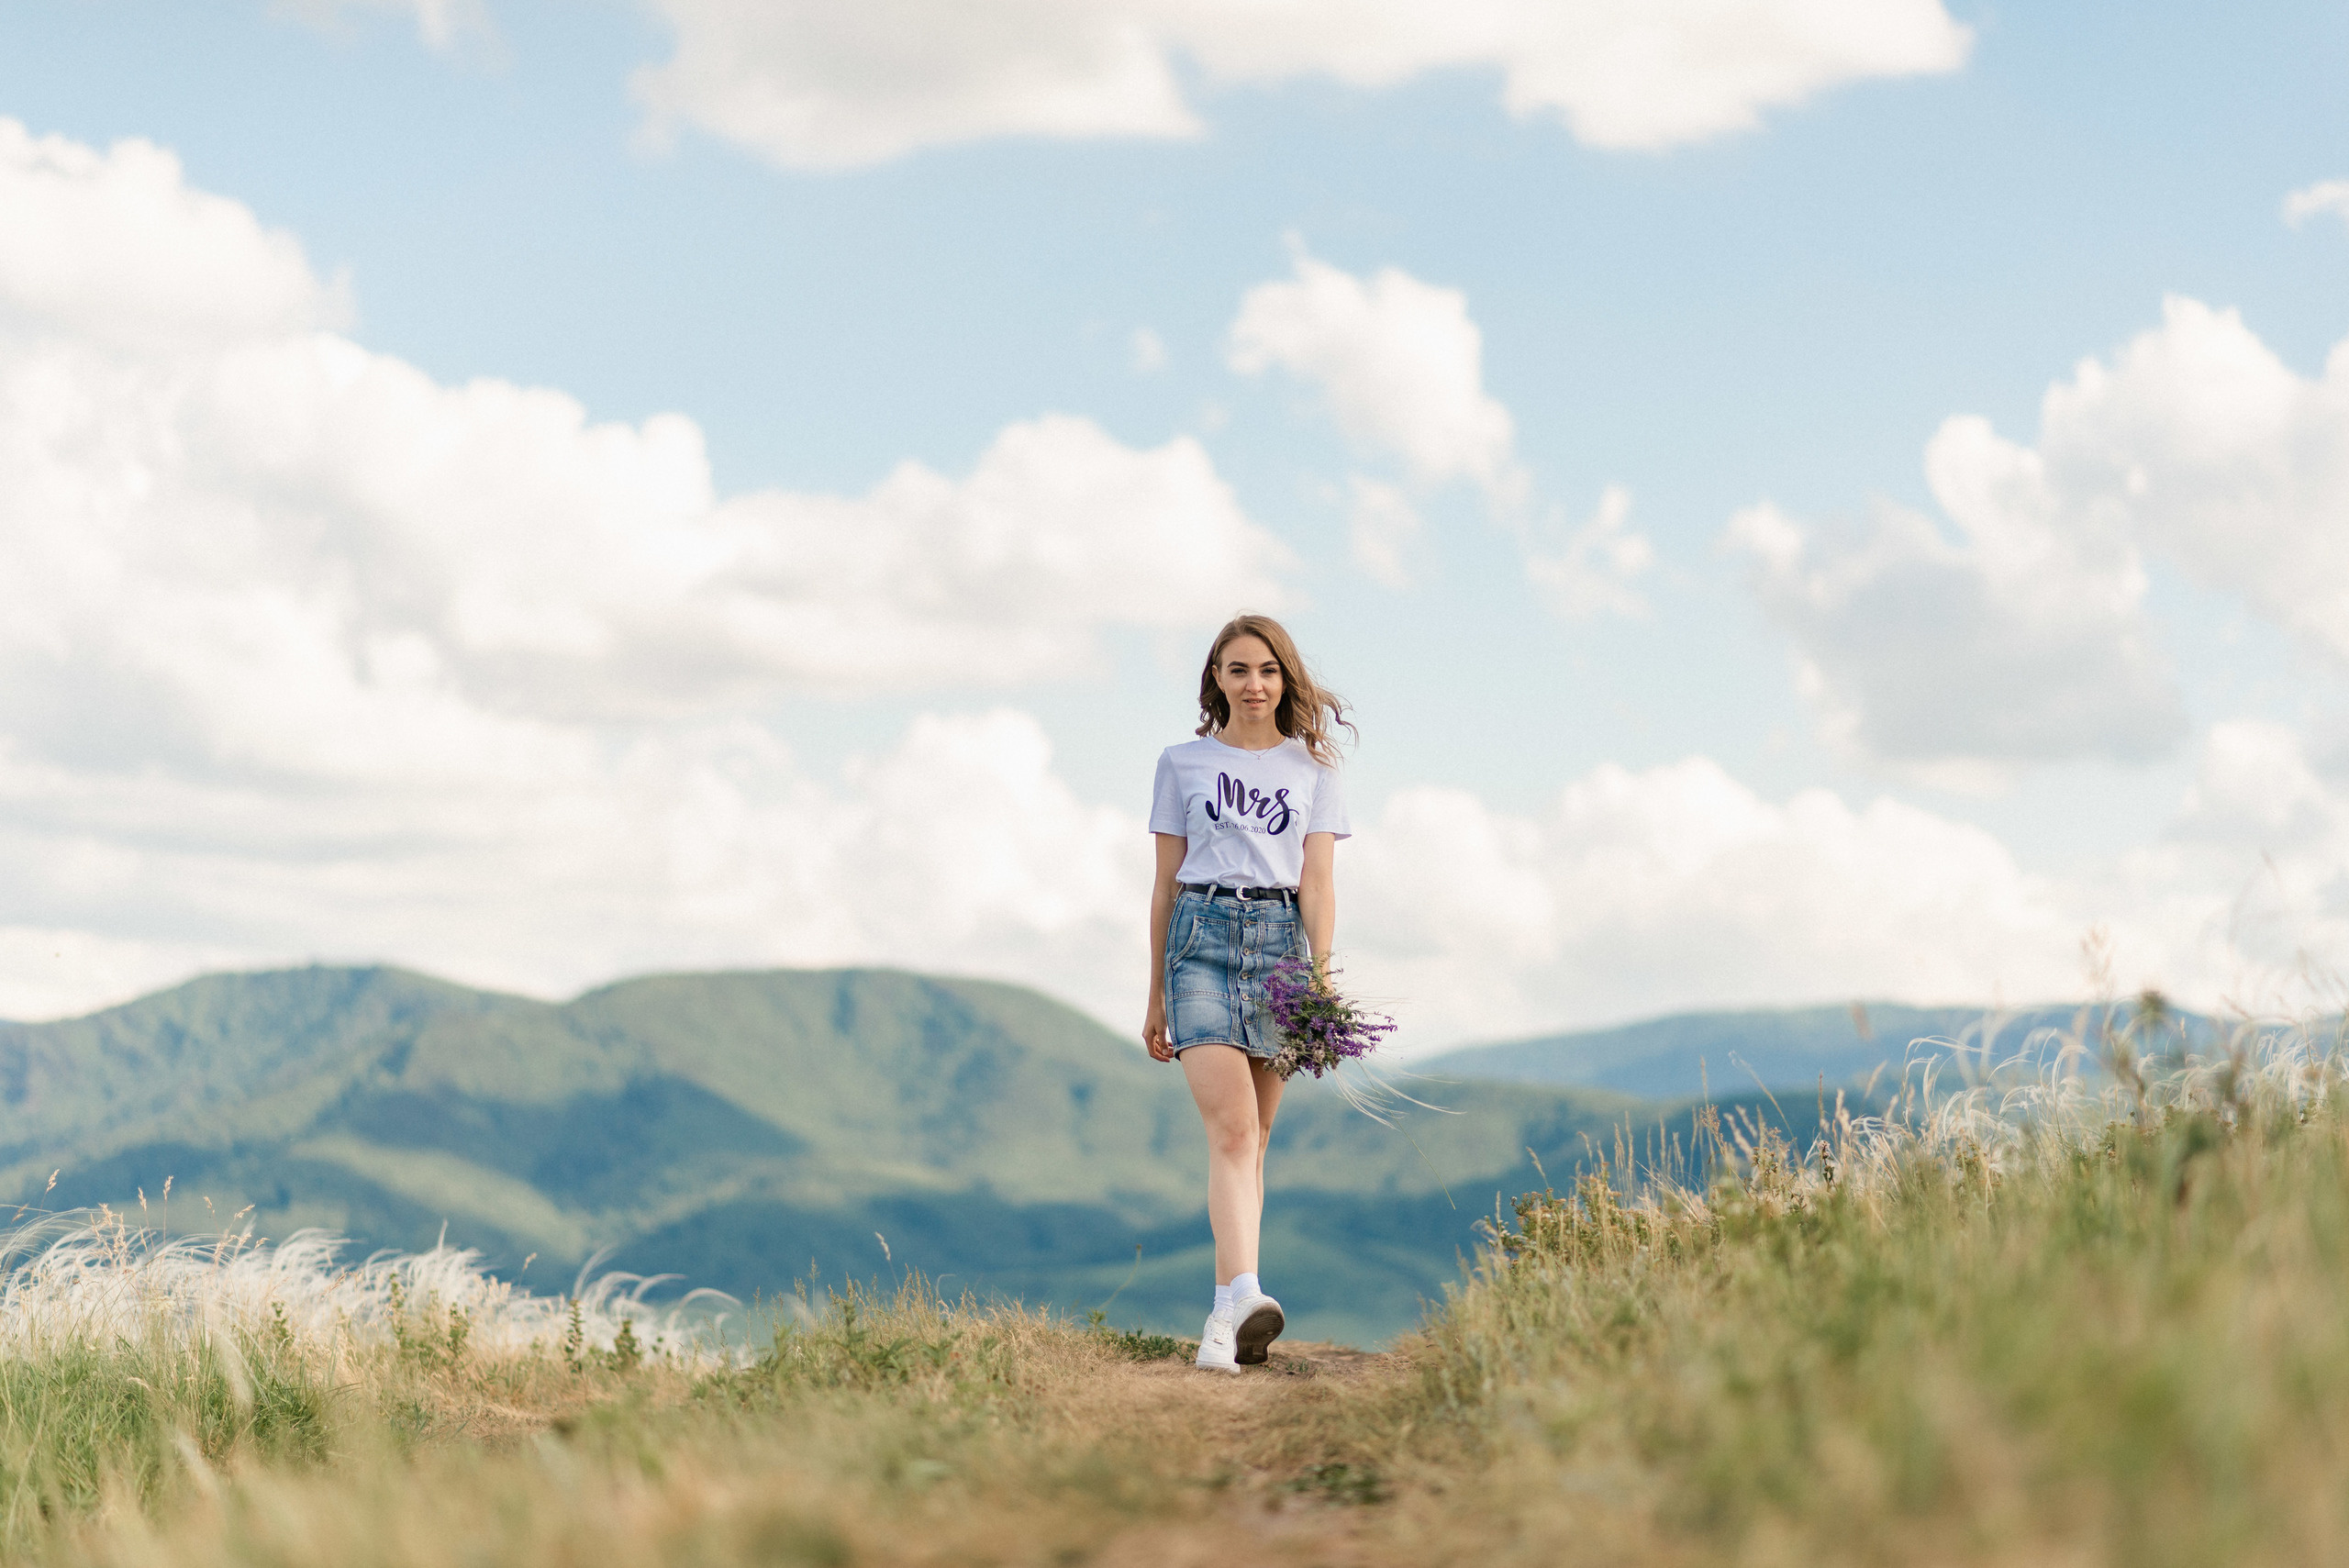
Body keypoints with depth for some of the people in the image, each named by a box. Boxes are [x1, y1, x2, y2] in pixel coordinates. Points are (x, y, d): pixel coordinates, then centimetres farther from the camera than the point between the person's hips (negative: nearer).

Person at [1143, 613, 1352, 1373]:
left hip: (1279, 938, 1)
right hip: (1202, 938, -1)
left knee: (1252, 1138, 3)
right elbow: (1166, 883, 13)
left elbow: (1317, 883, 4)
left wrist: (1322, 981, -9)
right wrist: (1156, 997, 12)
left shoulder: (1313, 769, 12)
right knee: (1231, 1127, -19)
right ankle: (1245, 1295, -34)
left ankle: (1225, 1314, 9)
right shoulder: (1182, 764, 12)